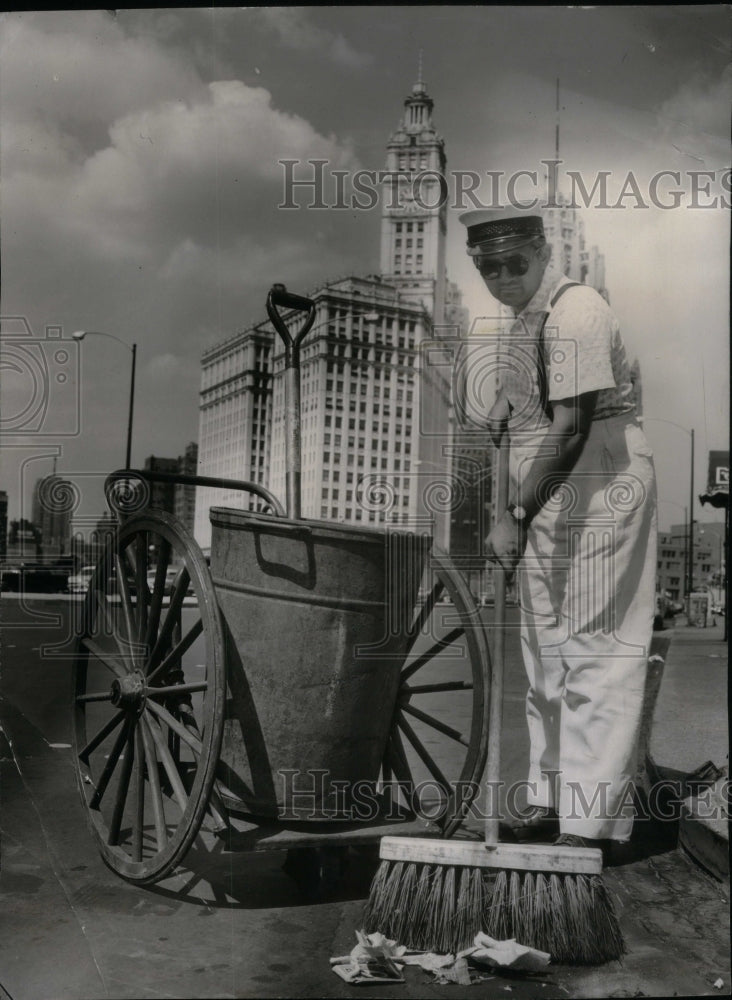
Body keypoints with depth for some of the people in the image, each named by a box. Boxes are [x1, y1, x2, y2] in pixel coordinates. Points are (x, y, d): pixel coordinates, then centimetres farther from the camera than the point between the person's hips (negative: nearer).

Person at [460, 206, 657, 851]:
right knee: (544, 649, 13)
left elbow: (571, 429, -25)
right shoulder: (525, 316, 14)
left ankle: (589, 822, -1)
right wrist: (504, 415, 7)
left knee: (594, 650, -7)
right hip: (549, 494, 10)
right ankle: (549, 801, 24)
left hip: (601, 489, -10)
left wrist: (517, 516, -27)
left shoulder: (575, 313, -17)